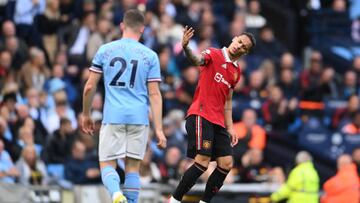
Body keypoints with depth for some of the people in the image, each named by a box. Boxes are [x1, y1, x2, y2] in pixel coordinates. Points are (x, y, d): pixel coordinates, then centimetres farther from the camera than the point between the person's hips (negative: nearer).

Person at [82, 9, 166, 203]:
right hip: (139, 118, 1)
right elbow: (154, 94, 0)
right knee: (132, 167, 10)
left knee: (107, 165, 3)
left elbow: (89, 87, 5)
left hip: (113, 117, -1)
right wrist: (159, 129, 0)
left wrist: (86, 115, 19)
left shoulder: (105, 50, 5)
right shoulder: (150, 56, 4)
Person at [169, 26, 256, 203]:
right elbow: (198, 60, -25)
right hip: (201, 116, -8)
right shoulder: (214, 54, -2)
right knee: (202, 161, -16)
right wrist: (186, 48, -47)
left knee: (226, 164, -1)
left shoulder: (236, 72, 19)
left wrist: (230, 128, 18)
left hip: (218, 121, 8)